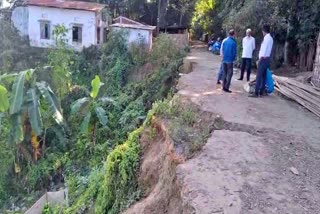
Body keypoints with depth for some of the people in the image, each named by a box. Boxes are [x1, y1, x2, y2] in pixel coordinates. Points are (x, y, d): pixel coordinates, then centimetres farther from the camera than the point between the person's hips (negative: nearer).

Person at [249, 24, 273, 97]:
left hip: (263, 59, -10)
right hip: (267, 58, 10)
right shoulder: (270, 38, 15)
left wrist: (261, 58, -14)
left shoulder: (266, 38, -14)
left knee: (259, 76, -10)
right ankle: (261, 92, 15)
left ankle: (256, 93, -11)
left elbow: (264, 49, -17)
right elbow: (267, 49, 15)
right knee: (263, 76, 11)